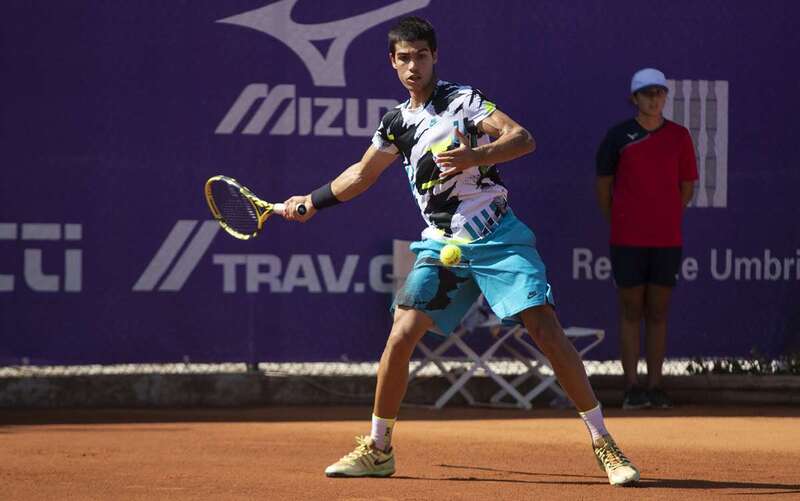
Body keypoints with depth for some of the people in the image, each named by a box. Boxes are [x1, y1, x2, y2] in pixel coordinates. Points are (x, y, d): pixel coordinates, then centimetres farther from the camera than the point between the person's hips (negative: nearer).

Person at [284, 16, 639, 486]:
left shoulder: (463, 99, -5)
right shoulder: (397, 122, 12)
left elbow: (523, 138, -17)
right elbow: (362, 174, 29)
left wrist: (475, 156, -34)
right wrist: (312, 201, 31)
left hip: (498, 238, -5)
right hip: (442, 245, 5)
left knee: (547, 329, -14)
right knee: (401, 336, -7)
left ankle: (603, 443, -7)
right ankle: (378, 449, 7)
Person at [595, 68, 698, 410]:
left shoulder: (679, 136, 5)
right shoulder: (618, 137, 0)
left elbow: (687, 186, 12)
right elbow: (603, 186, 7)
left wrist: (666, 217, 9)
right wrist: (617, 224, 9)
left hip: (667, 240, 2)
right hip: (627, 241, -2)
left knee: (658, 313, 5)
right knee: (631, 311, 0)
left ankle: (655, 386, 10)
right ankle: (632, 387, 3)